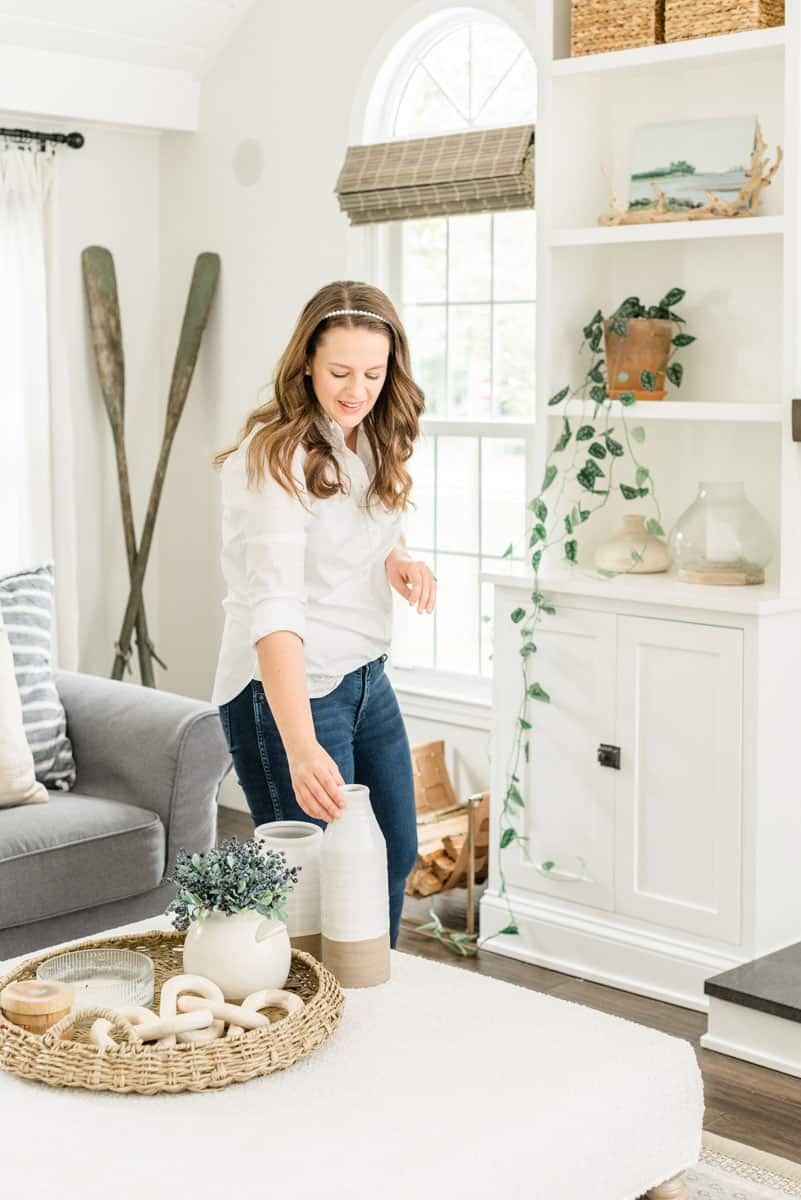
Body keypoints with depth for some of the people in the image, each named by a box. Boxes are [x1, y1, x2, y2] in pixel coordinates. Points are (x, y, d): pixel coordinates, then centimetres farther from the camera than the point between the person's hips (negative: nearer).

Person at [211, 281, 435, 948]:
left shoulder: (373, 442, 4)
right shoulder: (275, 457, -22)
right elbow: (275, 606, -34)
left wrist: (399, 563, -4)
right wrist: (301, 748, -45)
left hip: (365, 677, 9)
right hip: (285, 691, -9)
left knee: (395, 856, 19)